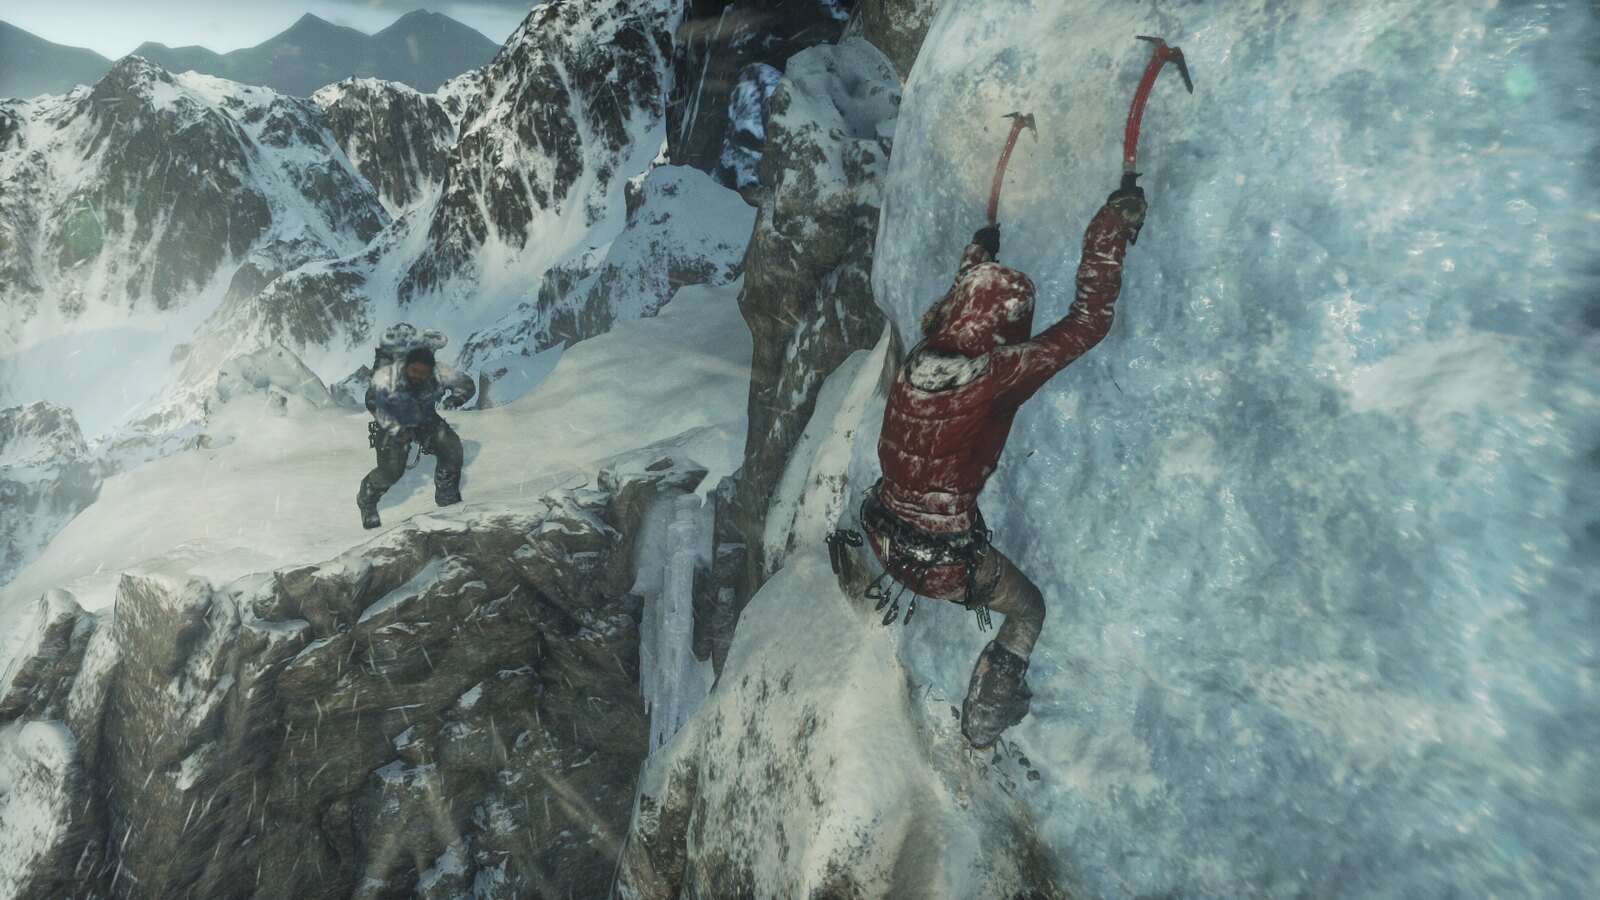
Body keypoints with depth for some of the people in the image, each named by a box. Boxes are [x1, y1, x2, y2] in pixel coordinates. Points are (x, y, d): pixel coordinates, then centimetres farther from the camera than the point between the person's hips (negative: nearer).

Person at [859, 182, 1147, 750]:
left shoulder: (918, 358, -7)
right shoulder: (996, 376, -26)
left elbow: (948, 310, 18)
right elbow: (1088, 320, -20)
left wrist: (977, 256, 33)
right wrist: (1113, 224, -10)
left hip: (883, 531, 6)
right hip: (941, 561, -6)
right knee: (1028, 610, 22)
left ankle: (892, 592, 61)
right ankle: (983, 720, 35)